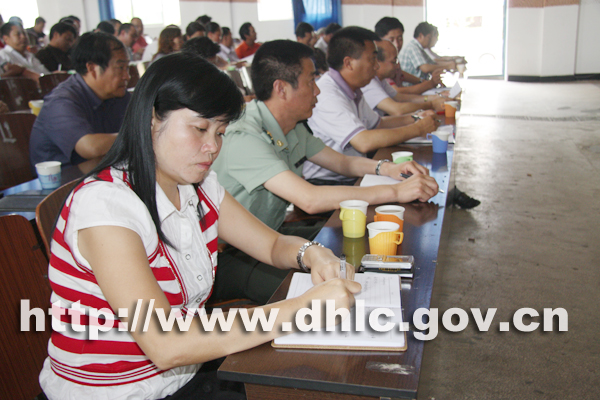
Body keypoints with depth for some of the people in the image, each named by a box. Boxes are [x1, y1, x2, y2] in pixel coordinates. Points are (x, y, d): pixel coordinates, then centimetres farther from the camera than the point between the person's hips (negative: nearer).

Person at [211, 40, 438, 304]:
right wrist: (396, 192, -32)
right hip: (231, 257, -9)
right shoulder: (244, 138, -27)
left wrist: (385, 168, -6)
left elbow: (342, 162, 16)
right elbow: (310, 199, -36)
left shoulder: (293, 129, 3)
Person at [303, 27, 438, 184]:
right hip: (326, 184, -10)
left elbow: (377, 123, 26)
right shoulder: (327, 96, -21)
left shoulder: (352, 91, 11)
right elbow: (364, 142, -29)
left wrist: (414, 118, 10)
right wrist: (418, 128, -17)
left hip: (351, 177, 10)